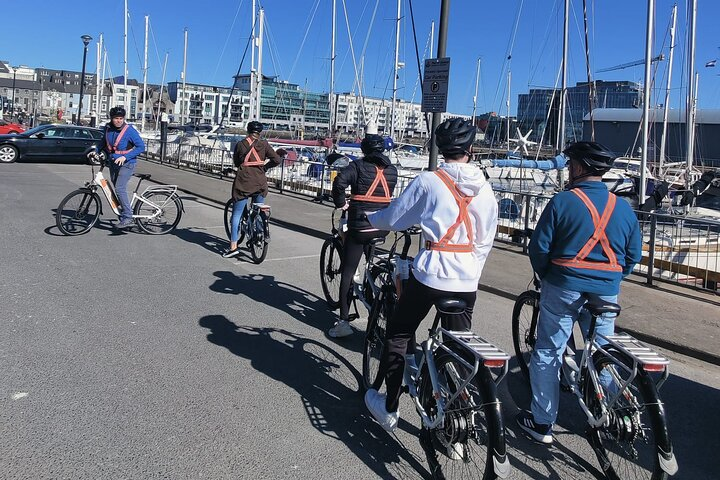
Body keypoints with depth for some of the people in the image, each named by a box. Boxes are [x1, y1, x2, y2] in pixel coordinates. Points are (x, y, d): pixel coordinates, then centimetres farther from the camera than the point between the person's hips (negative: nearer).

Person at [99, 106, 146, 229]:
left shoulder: (129, 130, -14)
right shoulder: (107, 128, 4)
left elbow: (141, 146, -15)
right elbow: (104, 143, 20)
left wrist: (125, 157, -22)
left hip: (126, 163, -7)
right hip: (113, 163, 7)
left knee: (120, 188, -21)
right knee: (117, 189, 10)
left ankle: (127, 218, -22)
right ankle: (124, 216, 21)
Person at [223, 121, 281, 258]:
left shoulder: (240, 144, 2)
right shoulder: (264, 144, 2)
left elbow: (236, 162, 12)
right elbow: (277, 160, -4)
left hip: (243, 182, -2)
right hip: (260, 182, 2)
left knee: (237, 214, 2)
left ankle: (233, 246, -3)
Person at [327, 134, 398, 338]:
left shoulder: (359, 166, -3)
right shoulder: (392, 170, 10)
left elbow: (339, 182, -18)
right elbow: (389, 193, 15)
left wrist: (341, 203, -3)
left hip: (360, 225, -4)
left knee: (347, 272, 1)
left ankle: (344, 321, -2)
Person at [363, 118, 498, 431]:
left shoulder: (429, 181, -7)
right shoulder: (485, 189, 4)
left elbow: (393, 218, 2)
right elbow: (485, 240, 10)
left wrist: (370, 219, 22)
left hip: (429, 275, -3)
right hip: (467, 280, 4)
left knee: (398, 336, 13)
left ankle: (389, 408, 19)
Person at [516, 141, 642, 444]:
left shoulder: (563, 201, -9)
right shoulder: (623, 208, 4)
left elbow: (539, 247, -9)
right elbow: (634, 255, 10)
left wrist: (545, 276, 8)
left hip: (564, 289, -4)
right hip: (607, 294, 4)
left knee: (548, 354, 6)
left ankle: (542, 422, 13)